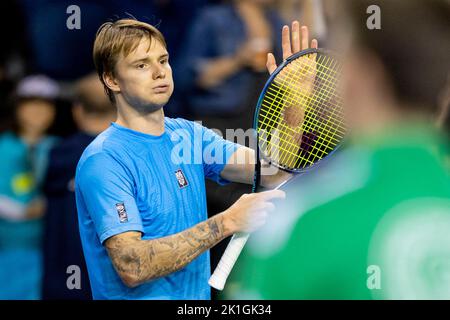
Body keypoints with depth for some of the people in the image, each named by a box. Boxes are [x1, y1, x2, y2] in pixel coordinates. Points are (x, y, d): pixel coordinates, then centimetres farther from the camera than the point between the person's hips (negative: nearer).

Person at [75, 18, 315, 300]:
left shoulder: (190, 134, 8)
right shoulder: (104, 160, -13)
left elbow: (272, 173, -1)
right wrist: (226, 222, -24)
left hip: (199, 296, 6)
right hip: (138, 297, -6)